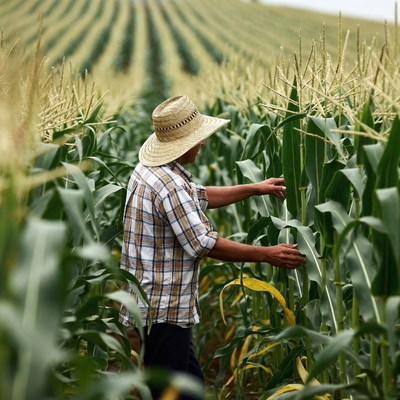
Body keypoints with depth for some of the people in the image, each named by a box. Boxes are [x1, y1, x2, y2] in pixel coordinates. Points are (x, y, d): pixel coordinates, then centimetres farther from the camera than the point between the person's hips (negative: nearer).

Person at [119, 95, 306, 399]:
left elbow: (199, 197, 23)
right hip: (164, 310, -10)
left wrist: (254, 189, 22)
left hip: (151, 302, 10)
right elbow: (205, 244, -24)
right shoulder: (169, 184, -23)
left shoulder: (148, 170, 9)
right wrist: (267, 254, -17)